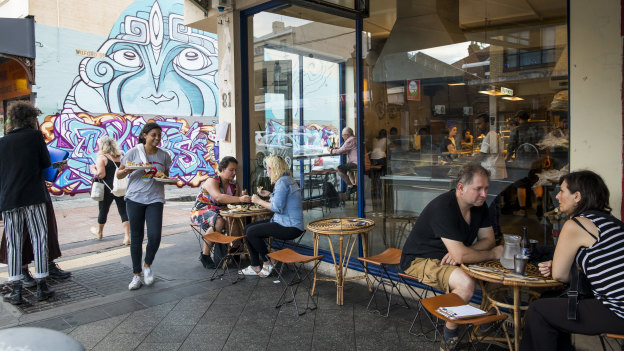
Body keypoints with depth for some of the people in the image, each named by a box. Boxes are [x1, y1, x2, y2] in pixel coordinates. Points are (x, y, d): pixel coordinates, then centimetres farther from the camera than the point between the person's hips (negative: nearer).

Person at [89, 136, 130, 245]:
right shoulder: (120, 156, 7)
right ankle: (127, 236, -5)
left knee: (103, 211, 17)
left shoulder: (101, 157, -9)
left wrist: (93, 169, 1)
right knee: (123, 211, 3)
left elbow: (101, 174, -17)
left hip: (107, 188, -3)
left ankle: (99, 232, 39)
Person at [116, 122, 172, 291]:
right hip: (135, 198, -1)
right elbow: (119, 174, 5)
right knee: (136, 238, 5)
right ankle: (137, 275, 18)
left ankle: (147, 265, 17)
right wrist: (126, 171, -17)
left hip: (155, 199, 1)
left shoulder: (164, 155, 5)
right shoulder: (134, 152, -1)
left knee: (155, 236, -11)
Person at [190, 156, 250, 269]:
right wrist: (239, 199, -45)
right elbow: (219, 197, -35)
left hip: (220, 213, 6)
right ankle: (204, 255, -23)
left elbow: (234, 202, 5)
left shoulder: (233, 184, 7)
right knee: (219, 222, -37)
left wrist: (245, 199, -18)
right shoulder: (212, 181, -16)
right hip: (201, 212, -6)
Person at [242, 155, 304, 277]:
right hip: (289, 224, 11)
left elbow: (277, 207, -23)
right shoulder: (287, 179, 16)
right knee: (248, 229, 8)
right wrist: (269, 195, 20)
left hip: (289, 228, -11)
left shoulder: (282, 182, -17)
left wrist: (259, 201, -11)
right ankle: (255, 266, 12)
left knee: (251, 232, -13)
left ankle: (267, 262, 6)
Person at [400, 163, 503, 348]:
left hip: (450, 258, 8)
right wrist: (493, 253, -15)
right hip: (420, 259, -8)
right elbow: (461, 255, -32)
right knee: (466, 284, -31)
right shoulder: (443, 208, -28)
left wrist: (459, 252, -18)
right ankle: (450, 333, -8)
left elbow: (488, 239, 1)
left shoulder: (479, 205, -1)